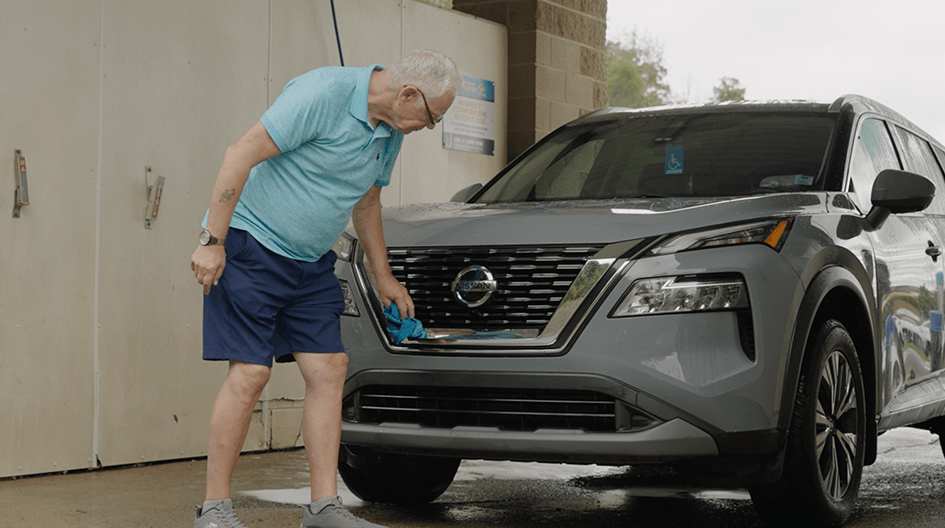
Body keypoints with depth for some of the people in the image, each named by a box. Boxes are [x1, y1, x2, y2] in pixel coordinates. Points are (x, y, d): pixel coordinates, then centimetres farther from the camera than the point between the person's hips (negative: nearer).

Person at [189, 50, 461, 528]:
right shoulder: (323, 94, -21)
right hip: (251, 242, -8)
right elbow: (242, 154, -22)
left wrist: (383, 275, 29)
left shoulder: (390, 132, 7)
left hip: (310, 262, 8)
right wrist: (212, 241, -23)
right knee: (250, 373, -12)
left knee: (329, 370, 0)